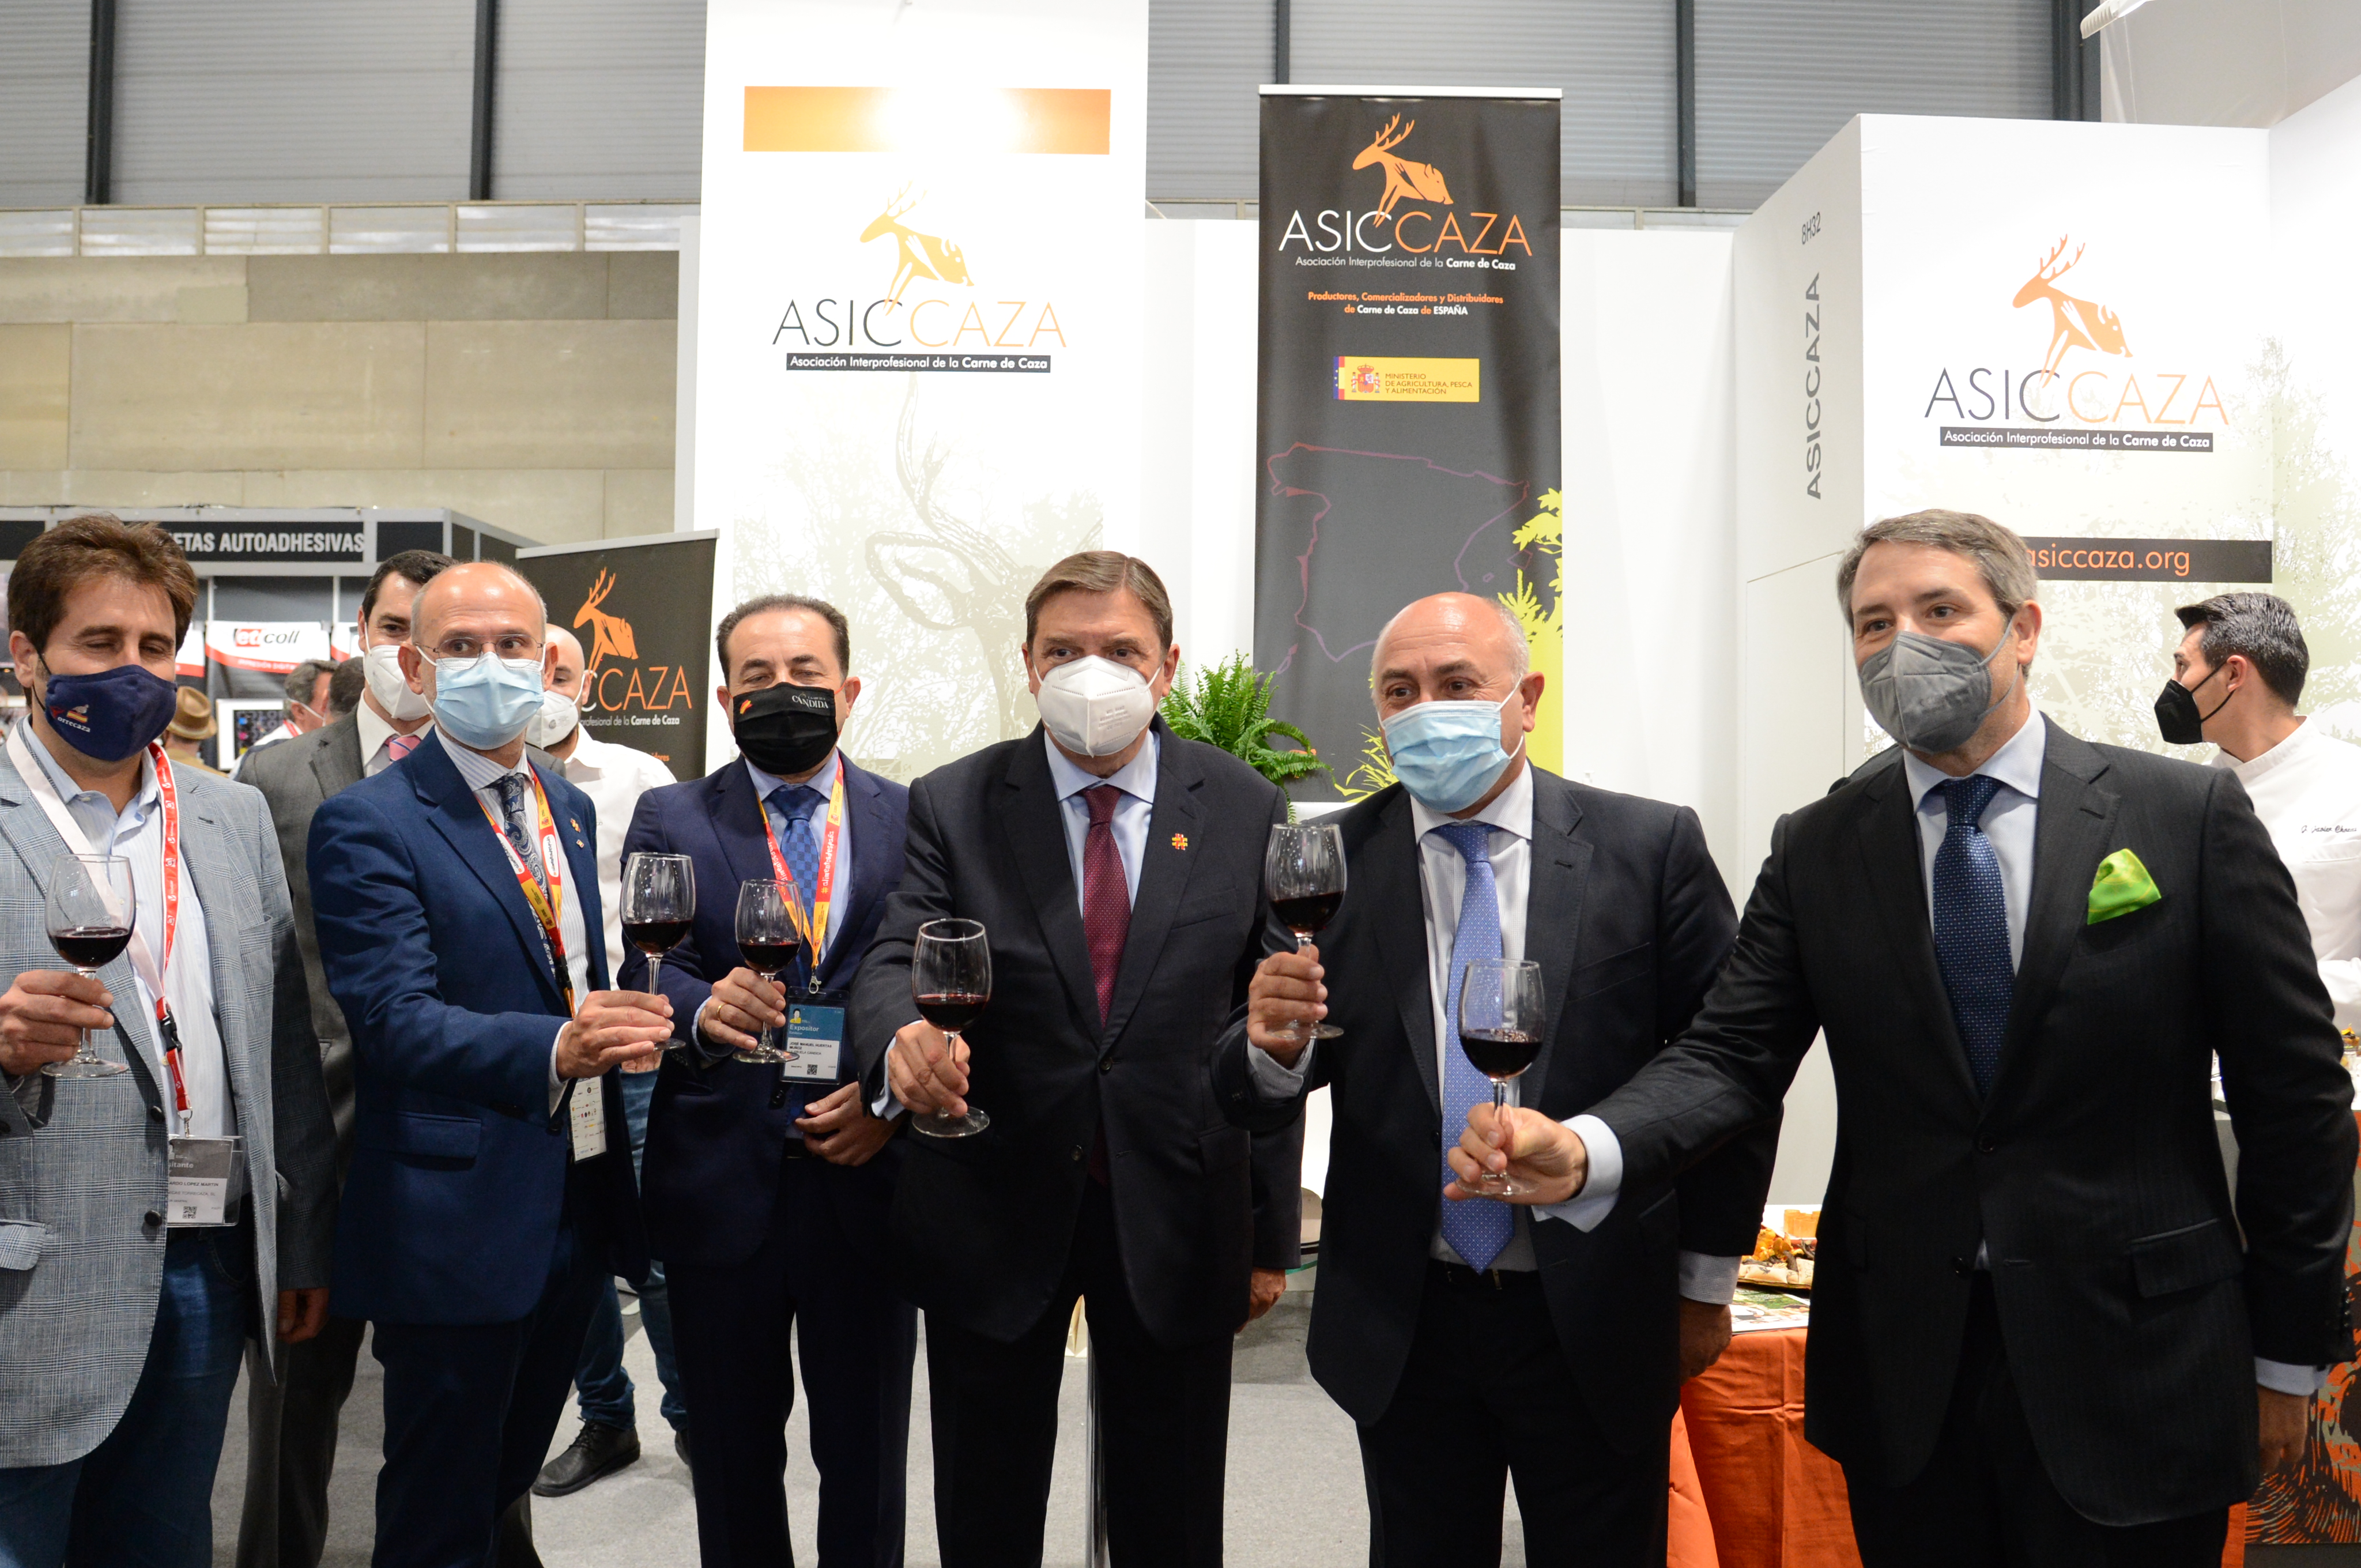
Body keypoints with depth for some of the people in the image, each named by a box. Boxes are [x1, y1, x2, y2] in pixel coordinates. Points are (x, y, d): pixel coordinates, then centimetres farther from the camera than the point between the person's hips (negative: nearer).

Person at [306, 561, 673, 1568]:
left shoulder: (570, 808, 12)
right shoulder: (365, 826, -11)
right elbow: (394, 1018, -22)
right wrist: (552, 1049, -35)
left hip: (579, 1211, 6)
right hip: (456, 1228, -6)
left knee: (508, 1483, 21)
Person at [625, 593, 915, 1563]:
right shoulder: (669, 820, 1)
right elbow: (648, 974, -9)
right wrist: (703, 1008, -30)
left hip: (867, 1173, 0)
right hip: (721, 1186, 0)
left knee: (867, 1456, 14)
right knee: (733, 1456, 17)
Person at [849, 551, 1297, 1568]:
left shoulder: (1247, 812, -1)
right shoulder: (952, 807, -2)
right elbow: (893, 964, -10)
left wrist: (1270, 1231, 0)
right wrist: (902, 1039, -36)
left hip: (1175, 1216, 0)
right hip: (996, 1209, 0)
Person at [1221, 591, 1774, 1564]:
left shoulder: (1650, 848, -7)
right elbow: (1254, 1106, -4)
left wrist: (1707, 1279, 4)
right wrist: (1274, 1047, -27)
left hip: (1596, 1315, -1)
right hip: (1400, 1326, 1)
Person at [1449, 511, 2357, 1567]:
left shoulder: (2190, 815, -4)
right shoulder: (1816, 852, 1)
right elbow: (1731, 1054, -6)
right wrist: (1584, 1152, -26)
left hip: (2133, 1365, -1)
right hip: (1902, 1375, 2)